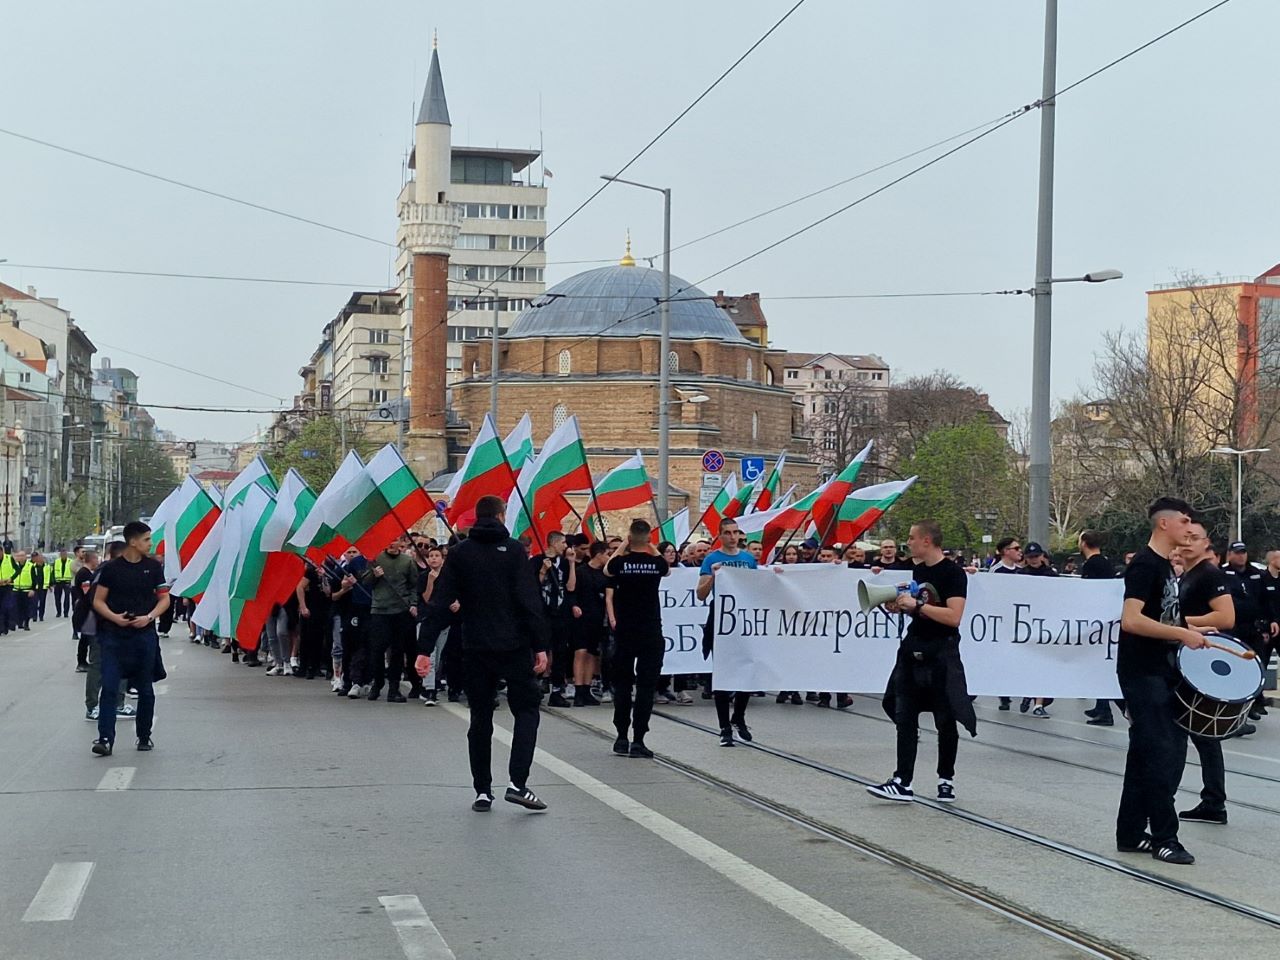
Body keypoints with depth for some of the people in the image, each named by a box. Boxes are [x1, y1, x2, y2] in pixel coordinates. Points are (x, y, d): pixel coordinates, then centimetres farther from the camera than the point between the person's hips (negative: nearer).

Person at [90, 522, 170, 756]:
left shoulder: (153, 566, 4)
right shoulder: (111, 568, 0)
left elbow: (164, 599, 9)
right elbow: (98, 601, 3)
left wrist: (149, 617, -9)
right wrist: (114, 617, -14)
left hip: (144, 635, 2)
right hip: (115, 636, -2)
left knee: (145, 689, 9)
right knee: (109, 687, -9)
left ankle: (144, 737, 23)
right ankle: (105, 738, -8)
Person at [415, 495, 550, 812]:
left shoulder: (459, 554, 4)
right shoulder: (514, 550, -3)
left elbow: (439, 604, -1)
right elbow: (531, 602, -10)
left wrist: (425, 649, -2)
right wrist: (540, 646, -8)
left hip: (475, 651, 3)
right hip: (514, 647, -3)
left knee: (480, 718, 12)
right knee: (526, 710, 9)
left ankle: (483, 791, 11)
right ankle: (517, 783, -6)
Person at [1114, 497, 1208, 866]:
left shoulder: (1165, 566, 15)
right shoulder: (1145, 564, -14)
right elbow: (1131, 620, -25)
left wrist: (1190, 632, 12)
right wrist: (1182, 634, -23)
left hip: (1161, 672, 10)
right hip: (1142, 673, -10)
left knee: (1145, 756, 11)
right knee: (1161, 753, -8)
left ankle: (1130, 834, 17)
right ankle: (1164, 838, -1)